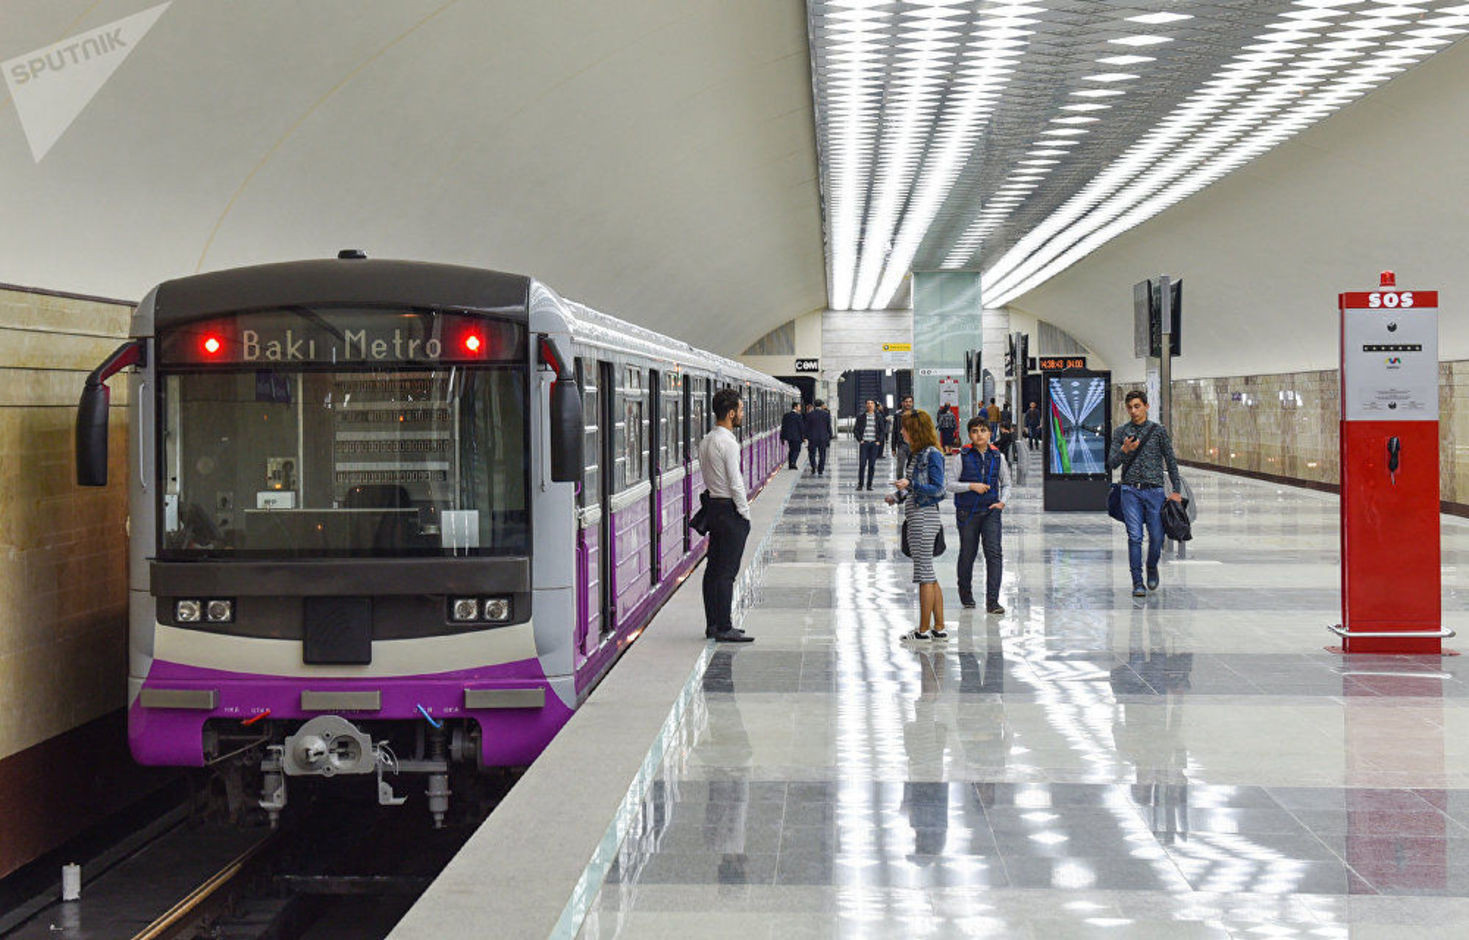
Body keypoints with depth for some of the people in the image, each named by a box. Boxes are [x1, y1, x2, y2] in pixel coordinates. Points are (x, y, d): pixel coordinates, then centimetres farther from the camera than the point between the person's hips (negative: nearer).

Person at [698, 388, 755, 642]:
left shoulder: (706, 441, 11)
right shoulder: (727, 442, -18)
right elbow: (736, 483, -19)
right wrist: (745, 513, -10)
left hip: (713, 506, 10)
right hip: (730, 510, -10)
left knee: (713, 569, 12)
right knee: (726, 572, -7)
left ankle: (713, 623, 18)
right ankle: (724, 628, -6)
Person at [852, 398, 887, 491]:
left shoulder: (879, 417, 6)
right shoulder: (861, 416, 3)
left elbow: (883, 430, 10)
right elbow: (855, 429, 6)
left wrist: (879, 441, -1)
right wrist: (860, 440, -4)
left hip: (874, 443, 1)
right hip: (864, 443, -1)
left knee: (872, 465, 1)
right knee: (862, 464, -7)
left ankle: (869, 485, 7)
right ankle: (860, 484, 1)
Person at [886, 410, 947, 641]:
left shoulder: (932, 455, -13)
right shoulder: (916, 454, 13)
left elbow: (937, 489, -16)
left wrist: (910, 484, -25)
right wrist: (898, 496, 9)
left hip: (925, 516, -10)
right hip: (916, 517, 10)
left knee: (924, 573, -4)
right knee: (929, 575, 12)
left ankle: (924, 630, 1)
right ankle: (939, 628, 17)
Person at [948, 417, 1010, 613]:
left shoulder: (998, 457, 5)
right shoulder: (963, 457, -2)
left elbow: (1006, 483, 16)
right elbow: (951, 484, -2)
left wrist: (1002, 502, -1)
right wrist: (972, 486, -15)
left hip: (990, 511, 1)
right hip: (967, 512, -1)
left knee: (993, 552, -11)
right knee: (967, 553, 8)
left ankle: (992, 602, -12)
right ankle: (966, 595, 31)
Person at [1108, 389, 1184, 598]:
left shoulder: (1159, 431, 5)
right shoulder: (1120, 432, 8)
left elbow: (1171, 461, 7)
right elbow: (1112, 463, 4)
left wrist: (1176, 490, 1)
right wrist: (1124, 450, -16)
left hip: (1154, 491, 0)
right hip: (1130, 491, 0)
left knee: (1156, 537, -1)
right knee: (1135, 537, -7)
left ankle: (1152, 568, 28)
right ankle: (1137, 583, -4)